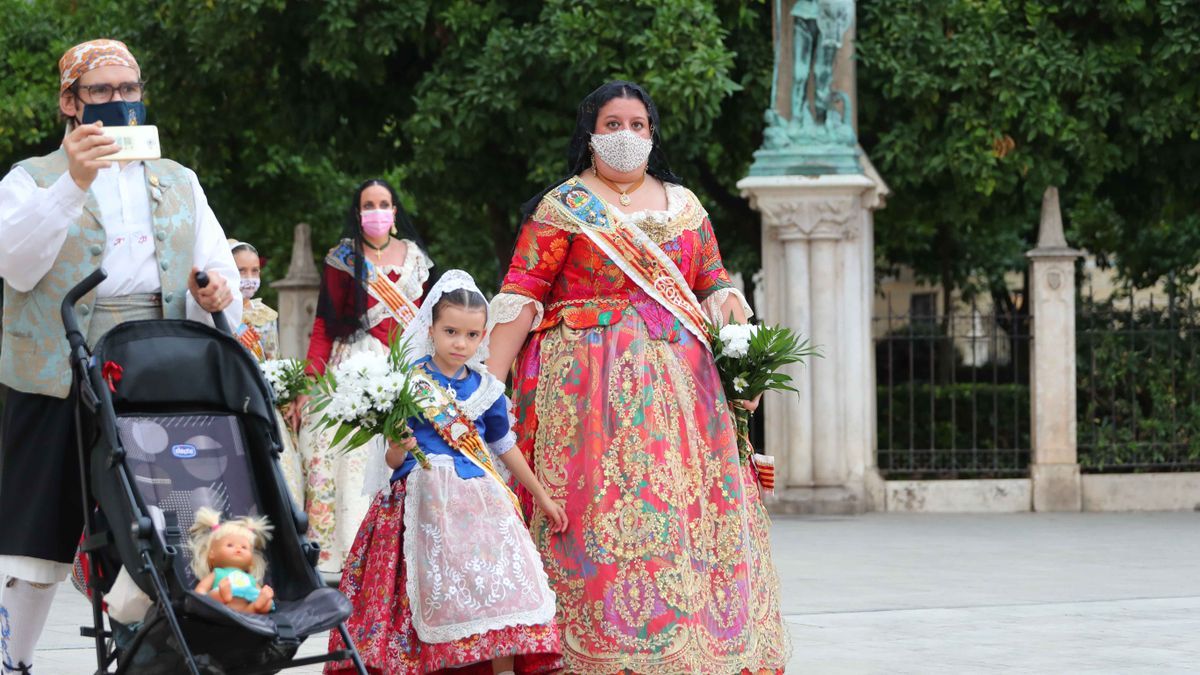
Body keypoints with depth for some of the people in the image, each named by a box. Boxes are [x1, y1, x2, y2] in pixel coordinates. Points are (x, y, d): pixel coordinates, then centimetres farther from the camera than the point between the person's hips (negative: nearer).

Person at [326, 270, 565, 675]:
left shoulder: (486, 389, 11)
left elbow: (505, 447, 25)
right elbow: (393, 459, 1)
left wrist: (542, 497, 30)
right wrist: (398, 450, -23)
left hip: (479, 498, 3)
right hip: (426, 498, -3)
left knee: (503, 593, -8)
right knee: (433, 592, -12)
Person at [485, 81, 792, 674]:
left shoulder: (684, 206, 17)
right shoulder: (563, 206, 5)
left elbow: (718, 290, 16)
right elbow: (520, 297, -2)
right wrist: (490, 382, -11)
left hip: (680, 378, 4)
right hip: (592, 380, -4)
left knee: (693, 507, -2)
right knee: (601, 509, -13)